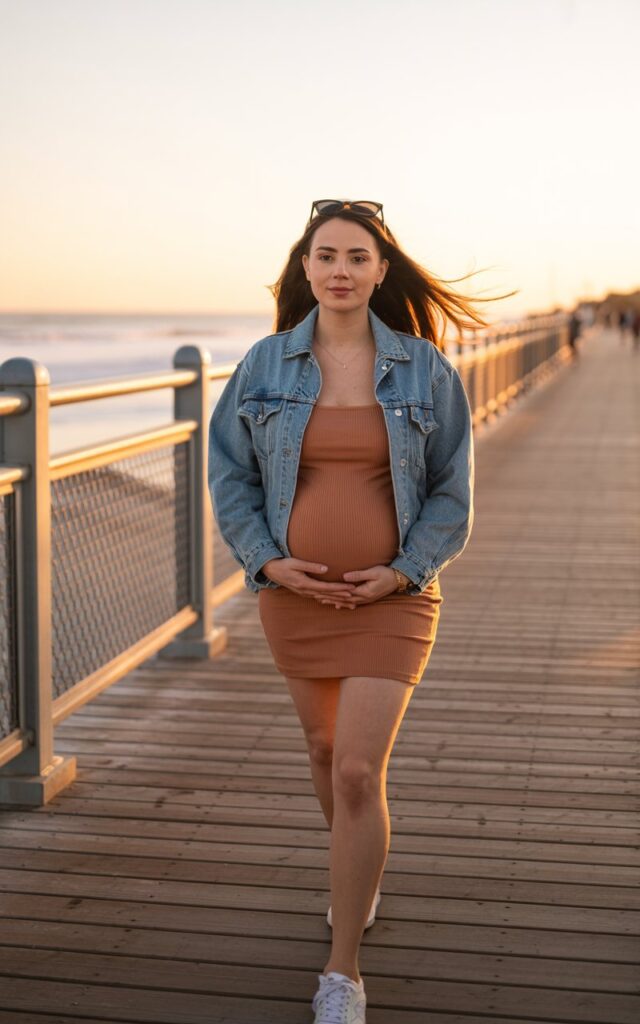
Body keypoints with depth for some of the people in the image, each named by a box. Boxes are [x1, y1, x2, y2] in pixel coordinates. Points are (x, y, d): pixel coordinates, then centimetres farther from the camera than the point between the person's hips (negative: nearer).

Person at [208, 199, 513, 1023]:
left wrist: (404, 571, -13)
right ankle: (360, 875, 50)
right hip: (296, 589, 3)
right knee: (327, 748, 20)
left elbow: (450, 490, -1)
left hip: (390, 595, -3)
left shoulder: (423, 369, -7)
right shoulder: (265, 366, -4)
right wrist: (266, 560, -10)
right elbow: (230, 475, 3)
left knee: (359, 771, -12)